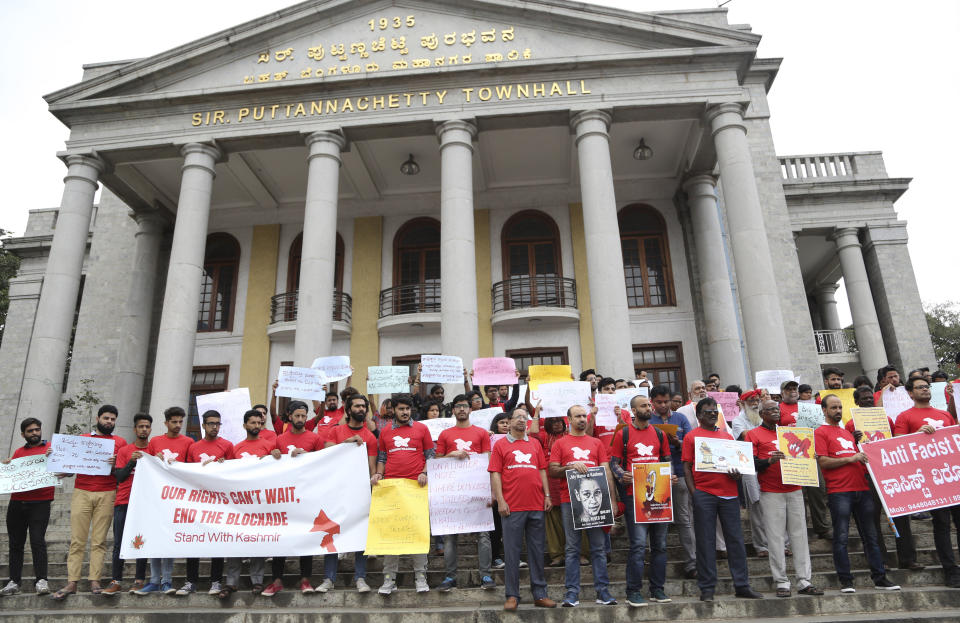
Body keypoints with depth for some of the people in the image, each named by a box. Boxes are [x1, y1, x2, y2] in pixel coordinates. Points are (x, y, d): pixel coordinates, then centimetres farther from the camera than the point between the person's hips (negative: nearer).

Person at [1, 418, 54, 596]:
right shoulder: (18, 452, 17)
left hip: (40, 503, -4)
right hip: (17, 503, 4)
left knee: (37, 541, -10)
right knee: (16, 543, 8)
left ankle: (41, 580, -7)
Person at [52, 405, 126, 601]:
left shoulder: (120, 442, 12)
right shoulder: (82, 438, 16)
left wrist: (114, 465, -14)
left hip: (106, 495, -1)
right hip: (81, 493, 1)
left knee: (99, 540, -2)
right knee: (77, 540, -2)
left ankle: (95, 582, -1)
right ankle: (71, 583, 0)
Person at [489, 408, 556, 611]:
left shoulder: (535, 444, 15)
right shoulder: (500, 445, 4)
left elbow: (542, 470, 15)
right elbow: (495, 474, -1)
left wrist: (547, 495, 6)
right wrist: (500, 500, -8)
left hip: (536, 505, 3)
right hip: (512, 507, -3)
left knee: (537, 550, 9)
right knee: (512, 551, 2)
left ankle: (539, 594, 17)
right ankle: (512, 595, 11)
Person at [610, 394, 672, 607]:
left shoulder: (660, 434, 13)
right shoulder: (623, 434, 1)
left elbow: (667, 460, 19)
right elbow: (614, 462, 1)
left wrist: (671, 476, 0)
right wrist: (622, 476, -17)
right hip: (634, 495, -4)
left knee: (660, 544, 9)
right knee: (638, 544, -7)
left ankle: (657, 589, 20)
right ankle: (634, 592, 2)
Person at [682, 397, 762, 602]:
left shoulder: (727, 436, 18)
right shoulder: (692, 436, 5)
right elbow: (687, 467, 2)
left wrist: (737, 474, -2)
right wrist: (693, 492, -7)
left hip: (728, 493, 4)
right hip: (704, 493, -4)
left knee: (735, 539, 6)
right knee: (705, 541, 1)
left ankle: (742, 585, 16)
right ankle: (707, 589, 8)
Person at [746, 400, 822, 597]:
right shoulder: (753, 434, 2)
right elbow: (751, 463, -6)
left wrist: (810, 457, 3)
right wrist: (770, 460, -22)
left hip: (794, 490, 5)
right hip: (771, 494, -5)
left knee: (799, 535, 4)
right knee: (776, 537, -3)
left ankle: (804, 581, 10)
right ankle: (781, 582, 3)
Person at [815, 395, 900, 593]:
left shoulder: (848, 432, 21)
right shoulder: (821, 432, -1)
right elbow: (823, 462, -11)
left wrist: (866, 457, 6)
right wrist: (850, 458, -14)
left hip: (861, 489, 7)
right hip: (839, 492, -7)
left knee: (870, 535, 10)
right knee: (841, 537, -3)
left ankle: (880, 578, 17)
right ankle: (845, 581, 3)